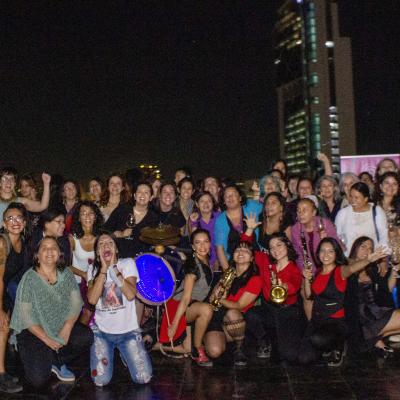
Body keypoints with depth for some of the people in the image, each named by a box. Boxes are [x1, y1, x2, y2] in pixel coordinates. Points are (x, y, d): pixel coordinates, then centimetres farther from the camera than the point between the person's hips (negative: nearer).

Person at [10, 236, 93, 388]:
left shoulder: (66, 274, -1)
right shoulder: (29, 278, -12)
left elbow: (76, 303, -3)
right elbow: (25, 315, -13)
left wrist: (67, 328, -19)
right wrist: (46, 339, -16)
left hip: (62, 327, 4)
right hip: (34, 331, -4)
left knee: (86, 337, -24)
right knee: (39, 379, -20)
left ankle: (57, 362, 3)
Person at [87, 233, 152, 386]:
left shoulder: (127, 263, -4)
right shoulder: (93, 269, 1)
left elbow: (130, 295, -19)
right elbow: (92, 299, -16)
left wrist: (113, 268, -19)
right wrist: (104, 268, -17)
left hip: (128, 330, 0)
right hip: (102, 331, 1)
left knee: (143, 378, -7)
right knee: (101, 381, -11)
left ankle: (124, 353, 22)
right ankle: (109, 354, 21)